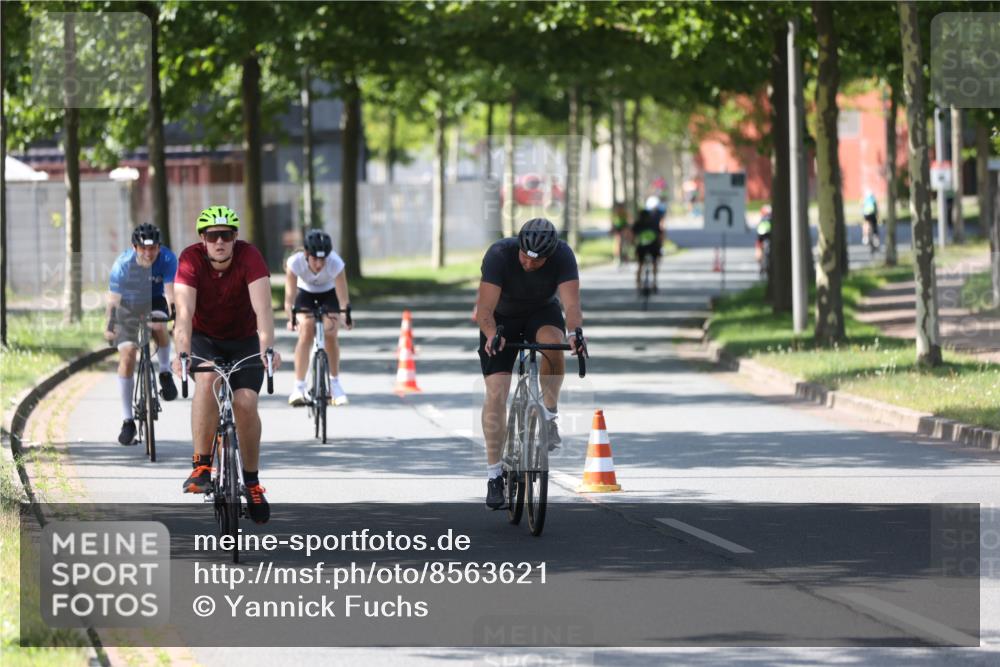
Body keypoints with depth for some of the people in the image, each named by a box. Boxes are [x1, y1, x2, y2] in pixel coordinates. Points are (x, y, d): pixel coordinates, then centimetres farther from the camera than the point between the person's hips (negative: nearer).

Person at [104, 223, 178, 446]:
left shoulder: (167, 259, -25)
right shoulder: (123, 263, -26)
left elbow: (170, 291, -33)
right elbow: (114, 298, -25)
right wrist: (110, 327, -35)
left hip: (155, 302, 0)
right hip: (129, 304, 0)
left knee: (159, 326, -35)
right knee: (127, 355, -13)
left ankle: (165, 374, -7)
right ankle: (127, 421, -8)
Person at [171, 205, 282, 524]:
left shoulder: (249, 257, -24)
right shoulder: (191, 259, -24)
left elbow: (262, 308, -36)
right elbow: (185, 312, -34)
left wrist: (267, 348, -51)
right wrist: (182, 352, -50)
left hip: (244, 340, 0)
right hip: (204, 339, 0)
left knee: (245, 402, -18)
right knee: (207, 380, -32)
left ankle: (251, 480, 2)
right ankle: (202, 465, -26)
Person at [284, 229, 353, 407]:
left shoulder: (336, 264, -37)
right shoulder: (295, 263, -36)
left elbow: (343, 299, -35)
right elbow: (290, 296, -36)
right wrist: (291, 318, -52)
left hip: (329, 293, 0)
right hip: (306, 292, 0)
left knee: (330, 334, -13)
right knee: (306, 334, -18)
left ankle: (335, 383, 7)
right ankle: (299, 387, -13)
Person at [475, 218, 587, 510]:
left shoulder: (563, 256, -28)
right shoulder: (499, 254, -32)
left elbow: (571, 303, -36)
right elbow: (485, 309, -36)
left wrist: (575, 333, -57)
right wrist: (492, 335, -56)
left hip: (542, 312, 1)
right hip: (502, 318, -1)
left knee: (553, 343, -36)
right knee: (496, 394, -13)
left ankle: (549, 418, -16)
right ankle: (494, 476, -5)